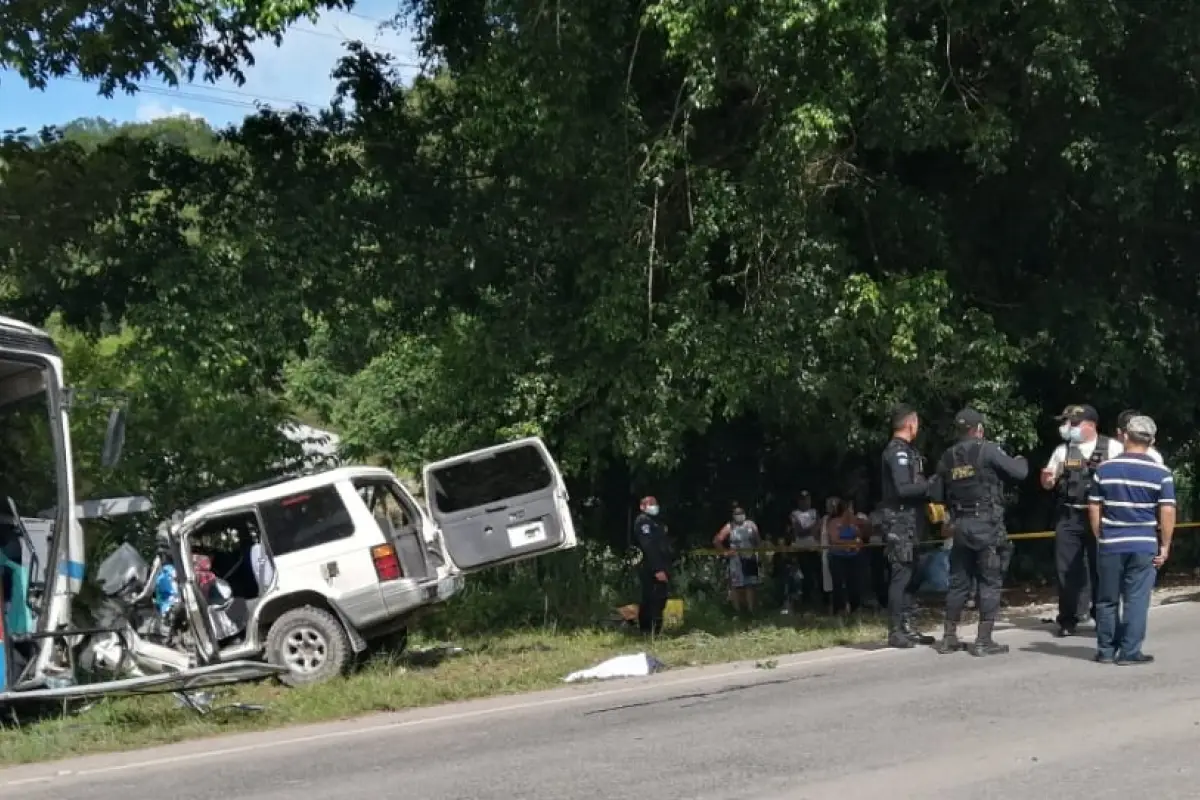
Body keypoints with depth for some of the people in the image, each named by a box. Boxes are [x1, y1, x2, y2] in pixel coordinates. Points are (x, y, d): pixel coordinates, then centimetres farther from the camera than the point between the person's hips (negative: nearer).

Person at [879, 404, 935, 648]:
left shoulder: (907, 450, 17)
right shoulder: (897, 451, -14)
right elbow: (903, 488, -23)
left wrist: (927, 486, 1)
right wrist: (930, 485, -14)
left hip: (908, 522, 10)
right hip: (899, 522, -10)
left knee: (912, 576, 13)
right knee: (902, 575, -9)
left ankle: (907, 627, 18)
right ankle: (896, 632, -6)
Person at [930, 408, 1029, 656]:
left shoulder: (947, 458, 7)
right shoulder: (988, 450, -8)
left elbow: (937, 496, 10)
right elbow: (1019, 473, -8)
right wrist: (1020, 460, 14)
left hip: (960, 525, 5)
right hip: (987, 525, -5)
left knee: (959, 581, 13)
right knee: (989, 583, 1)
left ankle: (949, 638, 17)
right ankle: (983, 641, 0)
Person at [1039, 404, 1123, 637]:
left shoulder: (1112, 447, 0)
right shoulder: (1063, 450, 9)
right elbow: (1047, 485, 14)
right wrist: (1046, 476, -9)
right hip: (1068, 517, 3)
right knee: (1067, 569, 4)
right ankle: (1067, 620, 13)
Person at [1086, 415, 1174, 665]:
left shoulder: (1104, 469, 1)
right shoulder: (1161, 473, -4)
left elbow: (1094, 508, 3)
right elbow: (1167, 512, -8)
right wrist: (1165, 546, 1)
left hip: (1110, 544, 1)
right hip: (1144, 545, -1)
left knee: (1107, 600, 11)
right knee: (1136, 600, 4)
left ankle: (1106, 650, 16)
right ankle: (1129, 652, 5)